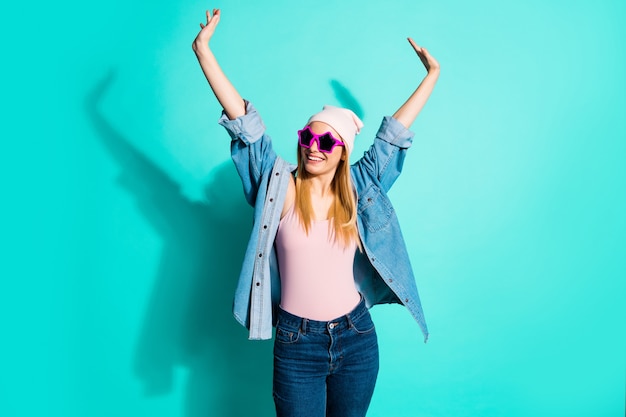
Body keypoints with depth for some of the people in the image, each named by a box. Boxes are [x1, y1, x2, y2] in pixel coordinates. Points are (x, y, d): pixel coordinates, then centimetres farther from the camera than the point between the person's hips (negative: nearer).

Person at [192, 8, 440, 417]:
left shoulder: (357, 189, 1)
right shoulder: (281, 187, -6)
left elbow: (394, 131, 7)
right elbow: (243, 120, -9)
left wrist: (433, 74, 14)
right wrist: (204, 49, -10)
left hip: (357, 339, 2)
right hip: (297, 343, -2)